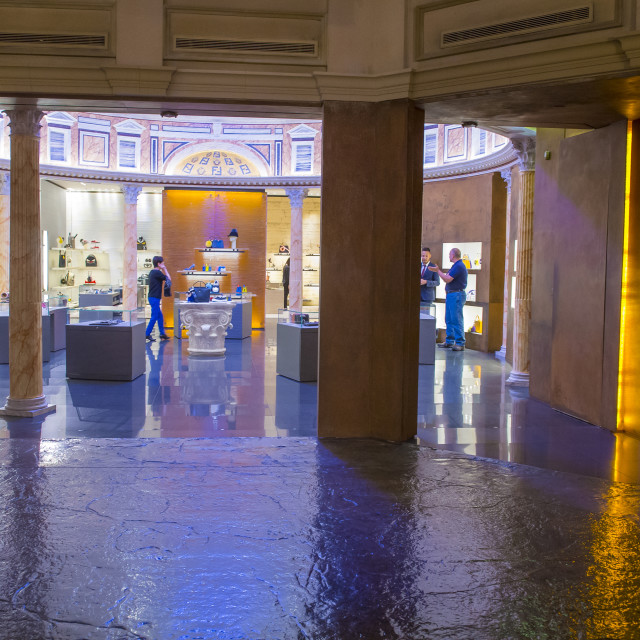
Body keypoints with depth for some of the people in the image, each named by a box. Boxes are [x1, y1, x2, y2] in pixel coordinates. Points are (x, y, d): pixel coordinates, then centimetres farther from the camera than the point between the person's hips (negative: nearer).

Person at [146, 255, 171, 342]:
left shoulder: (152, 272, 13)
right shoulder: (157, 272, -16)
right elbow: (169, 280, -11)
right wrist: (165, 269, -7)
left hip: (152, 297, 10)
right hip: (154, 298, -10)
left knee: (160, 316, 15)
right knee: (154, 317, -5)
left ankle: (162, 334, 22)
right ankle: (147, 334, -2)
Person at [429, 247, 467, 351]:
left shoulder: (459, 266, -16)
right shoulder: (456, 265, 18)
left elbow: (447, 279, -18)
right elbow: (448, 277, 23)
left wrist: (438, 270, -9)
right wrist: (438, 270, 25)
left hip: (456, 295, -11)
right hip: (451, 295, 11)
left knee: (456, 320, -10)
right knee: (449, 319, 12)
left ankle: (460, 343, -8)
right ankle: (449, 341, 18)